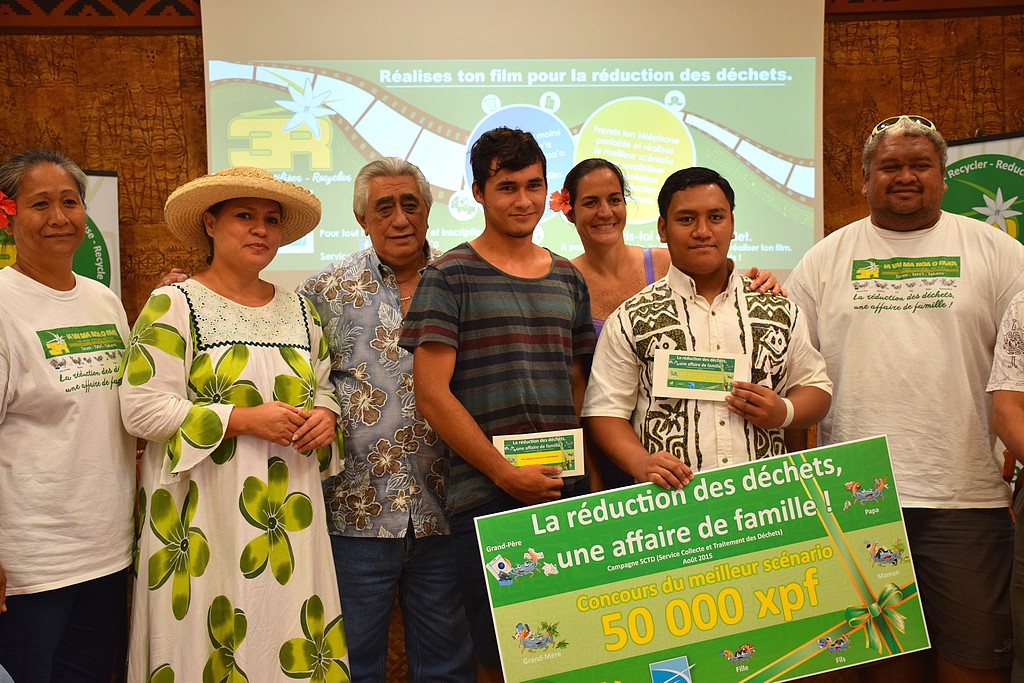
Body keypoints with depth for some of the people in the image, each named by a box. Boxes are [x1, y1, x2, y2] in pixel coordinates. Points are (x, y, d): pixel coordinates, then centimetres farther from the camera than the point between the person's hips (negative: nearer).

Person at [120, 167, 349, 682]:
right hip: (206, 517, -4)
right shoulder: (175, 304, -4)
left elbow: (324, 385, 20)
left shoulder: (299, 309, 13)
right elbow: (142, 407, -11)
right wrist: (244, 419, -17)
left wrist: (324, 416, -3)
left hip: (289, 517, 5)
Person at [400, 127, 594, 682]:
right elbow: (432, 395, -8)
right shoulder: (449, 277, -2)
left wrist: (589, 477, 5)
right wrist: (505, 473, -12)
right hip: (484, 497, -4)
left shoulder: (567, 279, 14)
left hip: (567, 492, 5)